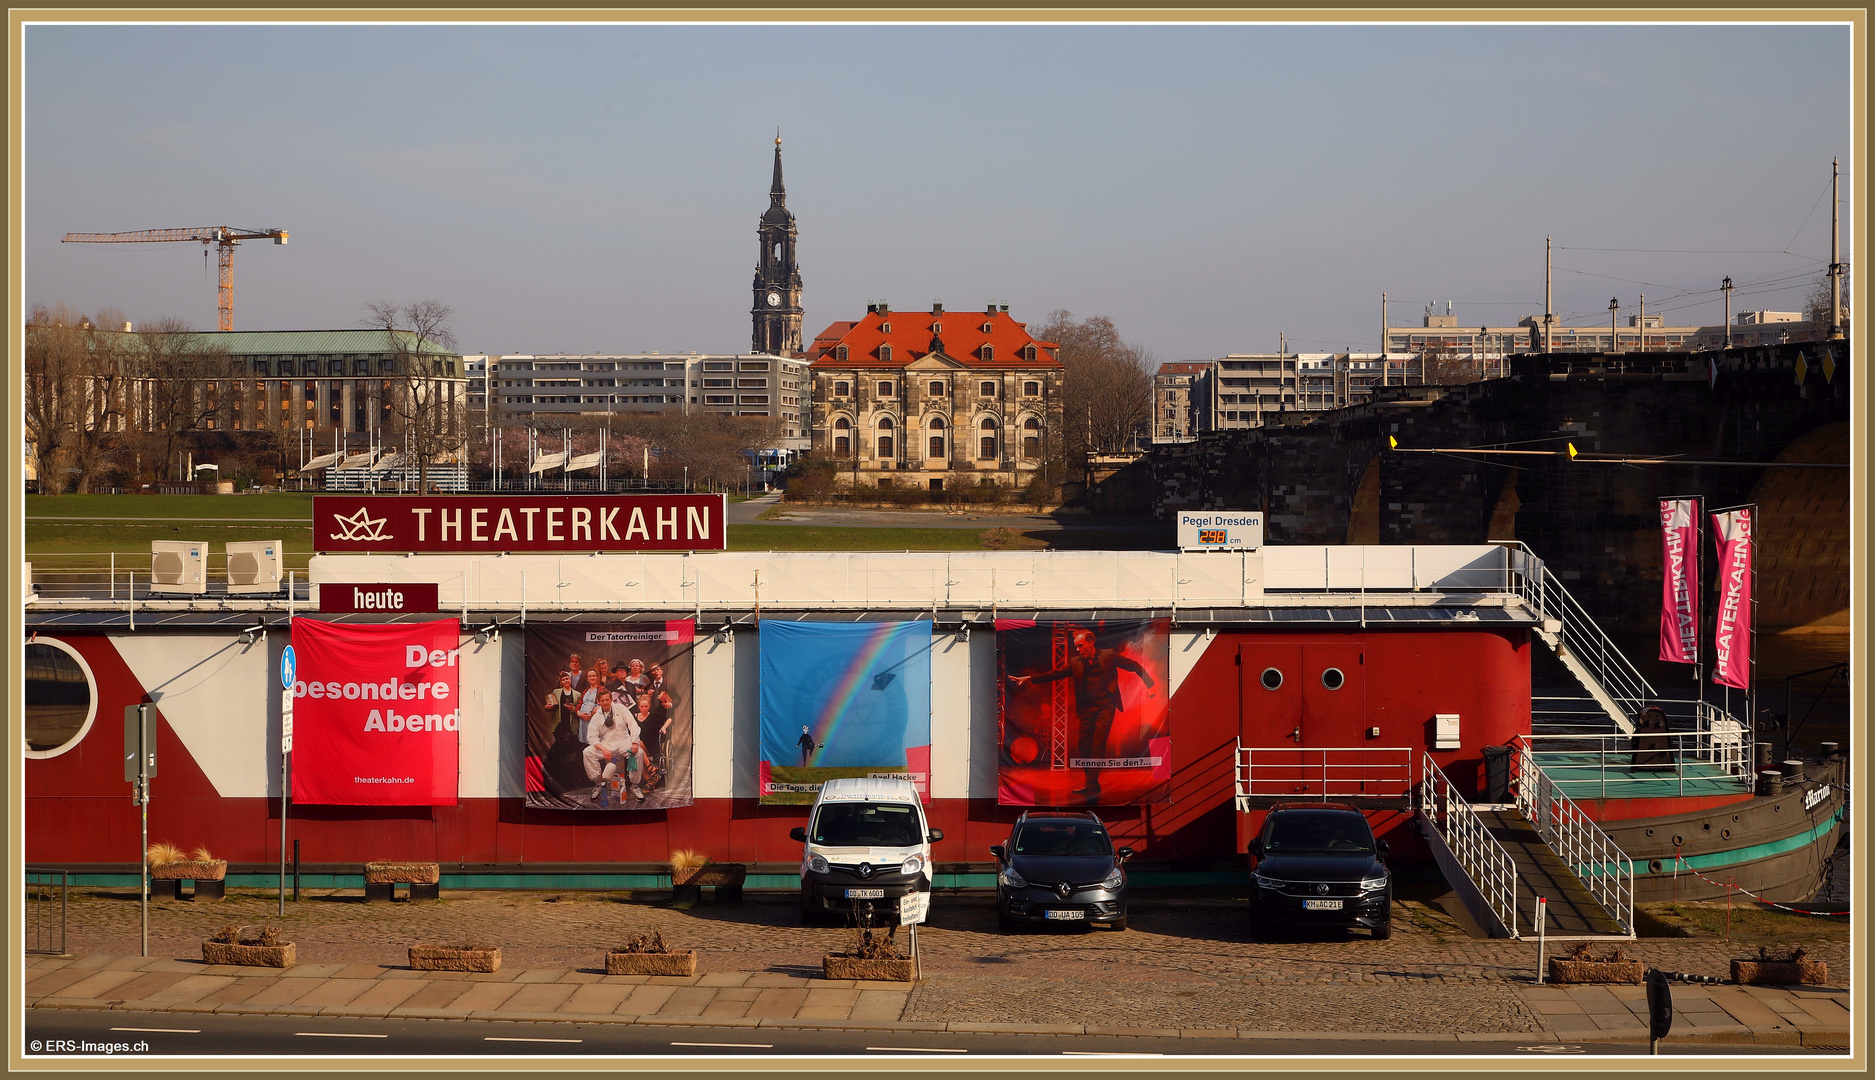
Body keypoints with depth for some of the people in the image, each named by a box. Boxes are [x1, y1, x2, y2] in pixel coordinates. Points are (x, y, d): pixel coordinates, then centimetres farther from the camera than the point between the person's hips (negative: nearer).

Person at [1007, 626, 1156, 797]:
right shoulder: (1075, 662, 10)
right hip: (1087, 708, 5)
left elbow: (1134, 666, 7)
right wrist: (1030, 678, -3)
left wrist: (1150, 685, -2)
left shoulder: (1108, 655, 1)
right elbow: (1055, 674, 7)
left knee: (1098, 745, -13)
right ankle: (1093, 786, 12)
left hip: (1105, 706, -5)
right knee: (1085, 746, 2)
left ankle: (1092, 786, -13)